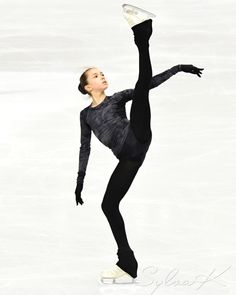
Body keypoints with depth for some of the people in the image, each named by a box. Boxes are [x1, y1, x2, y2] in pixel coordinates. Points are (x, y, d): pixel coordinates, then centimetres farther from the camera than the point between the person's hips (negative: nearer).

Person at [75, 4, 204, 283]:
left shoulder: (117, 97, 20)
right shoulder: (86, 114, 23)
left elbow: (151, 84, 14)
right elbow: (85, 148, 24)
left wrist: (178, 68, 6)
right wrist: (80, 181, 20)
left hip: (137, 141, -2)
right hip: (127, 158, 3)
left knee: (141, 87, -17)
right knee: (108, 205, -4)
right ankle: (127, 262, 3)